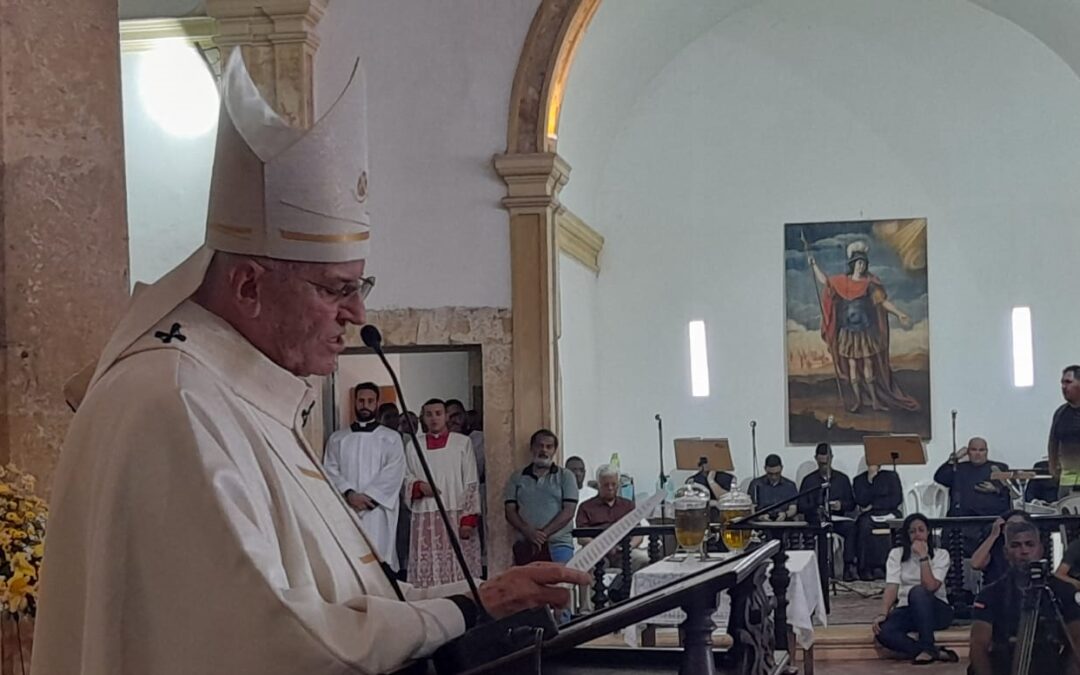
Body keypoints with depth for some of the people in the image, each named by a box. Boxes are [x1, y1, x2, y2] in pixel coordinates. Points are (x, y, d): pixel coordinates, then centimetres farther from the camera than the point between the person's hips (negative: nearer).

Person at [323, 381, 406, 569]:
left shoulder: (391, 438, 10)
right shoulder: (337, 439, 15)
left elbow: (394, 473, -2)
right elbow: (330, 471, 5)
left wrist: (369, 496, -12)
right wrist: (349, 494, -11)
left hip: (378, 511, -2)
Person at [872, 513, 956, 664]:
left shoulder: (941, 554, -2)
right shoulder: (896, 554, 3)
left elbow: (930, 586, -18)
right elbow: (892, 587, -10)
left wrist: (923, 556, -19)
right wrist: (883, 614, -25)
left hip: (935, 610, -2)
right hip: (907, 610, 2)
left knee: (917, 591, -37)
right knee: (882, 631, -32)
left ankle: (927, 649, -33)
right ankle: (937, 653, -28)